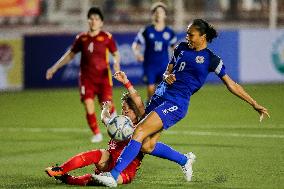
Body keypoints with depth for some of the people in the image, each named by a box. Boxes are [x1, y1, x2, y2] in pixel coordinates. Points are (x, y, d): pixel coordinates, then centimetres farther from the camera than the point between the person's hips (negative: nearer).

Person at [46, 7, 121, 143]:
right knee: (88, 106, -9)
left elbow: (116, 54, 4)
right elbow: (70, 54, 17)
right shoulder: (82, 38, 7)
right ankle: (97, 134, 7)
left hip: (103, 77, -2)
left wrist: (116, 63, -19)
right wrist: (55, 68, 15)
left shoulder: (107, 37, -1)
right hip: (86, 78, 2)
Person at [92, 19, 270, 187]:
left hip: (176, 103, -7)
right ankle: (185, 160, 28)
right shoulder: (182, 48, 15)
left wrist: (256, 105, 3)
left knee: (140, 131, -22)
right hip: (161, 96, 7)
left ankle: (113, 175, -24)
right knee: (147, 146, 3)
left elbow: (232, 85, 5)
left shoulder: (212, 60, 0)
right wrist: (167, 76, -1)